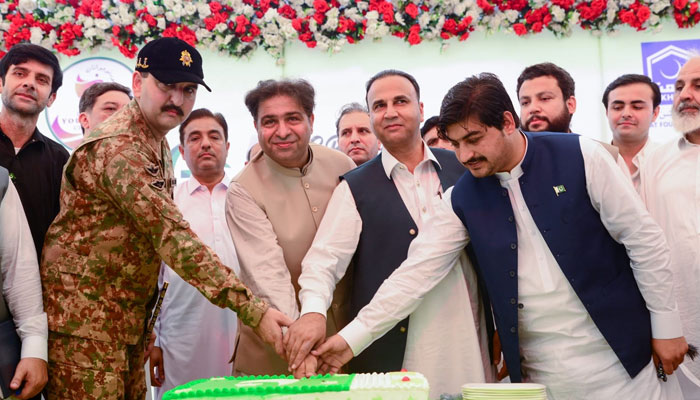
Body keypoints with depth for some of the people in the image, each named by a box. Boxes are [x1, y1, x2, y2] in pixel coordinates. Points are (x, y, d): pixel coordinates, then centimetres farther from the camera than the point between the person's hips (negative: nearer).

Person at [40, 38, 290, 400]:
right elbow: (171, 235, -29)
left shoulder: (158, 144, 11)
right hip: (85, 317, -9)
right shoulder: (118, 147, -21)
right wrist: (252, 309, -32)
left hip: (129, 316, 9)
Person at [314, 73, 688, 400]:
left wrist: (666, 325, -4)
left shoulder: (581, 157, -9)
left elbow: (644, 239, -5)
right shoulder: (462, 198, -1)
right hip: (538, 369, 3)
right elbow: (417, 271, -4)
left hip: (618, 354, -2)